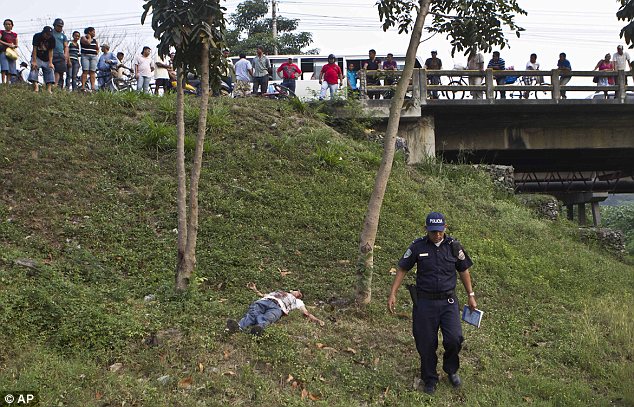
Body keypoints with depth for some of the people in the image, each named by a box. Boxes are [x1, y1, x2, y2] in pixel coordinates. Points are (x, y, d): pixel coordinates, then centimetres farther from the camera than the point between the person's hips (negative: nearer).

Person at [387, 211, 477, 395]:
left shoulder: (453, 246, -2)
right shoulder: (418, 246, -5)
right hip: (425, 302, 0)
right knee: (426, 343, 4)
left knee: (454, 339, -10)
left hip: (448, 301, 1)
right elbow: (402, 269, 0)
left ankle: (451, 370, 20)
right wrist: (392, 294, -5)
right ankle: (430, 379, 26)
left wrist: (471, 295, 10)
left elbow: (464, 270, 10)